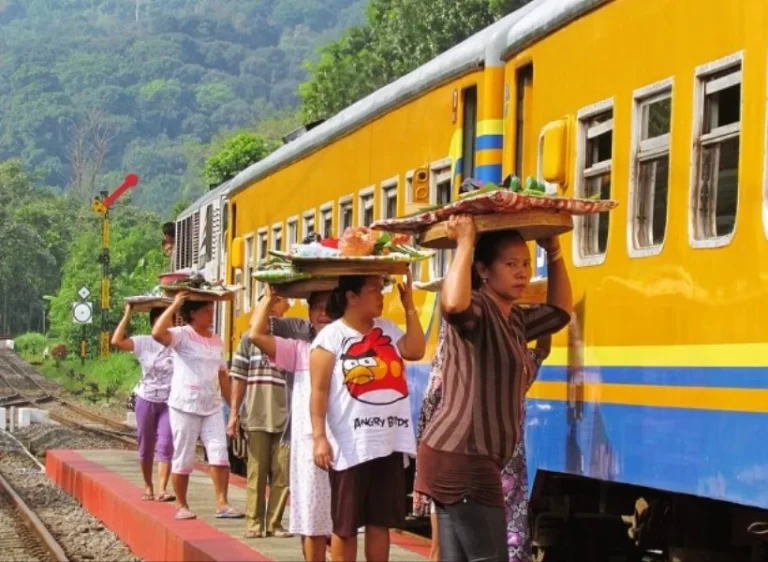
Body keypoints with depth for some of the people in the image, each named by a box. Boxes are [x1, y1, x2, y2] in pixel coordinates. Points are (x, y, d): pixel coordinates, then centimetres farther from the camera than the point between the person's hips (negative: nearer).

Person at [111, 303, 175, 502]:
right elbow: (117, 341, -13)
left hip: (170, 403, -1)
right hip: (146, 400, 1)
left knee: (165, 445, -12)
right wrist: (127, 316, -12)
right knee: (146, 447, 10)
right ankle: (148, 486, 25)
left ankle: (162, 490, -17)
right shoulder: (144, 343, -3)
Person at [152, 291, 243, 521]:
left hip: (212, 407, 5)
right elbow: (158, 333, -29)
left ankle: (222, 504, -2)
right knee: (183, 458, 2)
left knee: (220, 454, -4)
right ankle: (181, 506, 13)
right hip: (185, 407, -5)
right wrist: (174, 305, -22)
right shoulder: (181, 335, -8)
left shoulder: (216, 341, 12)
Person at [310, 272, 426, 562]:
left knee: (381, 522, 10)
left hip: (389, 443, 5)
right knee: (345, 525, 4)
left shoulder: (387, 330, 11)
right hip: (350, 446, -5)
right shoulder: (331, 337, -6)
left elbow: (416, 351, -5)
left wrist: (409, 306, -1)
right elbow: (319, 391, -9)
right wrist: (319, 437, -17)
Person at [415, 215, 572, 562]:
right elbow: (452, 303, -34)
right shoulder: (476, 310, -10)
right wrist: (466, 242, -24)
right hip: (459, 457, -9)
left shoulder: (515, 321, 18)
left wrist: (554, 253, 25)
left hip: (471, 461, 9)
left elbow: (559, 311, 34)